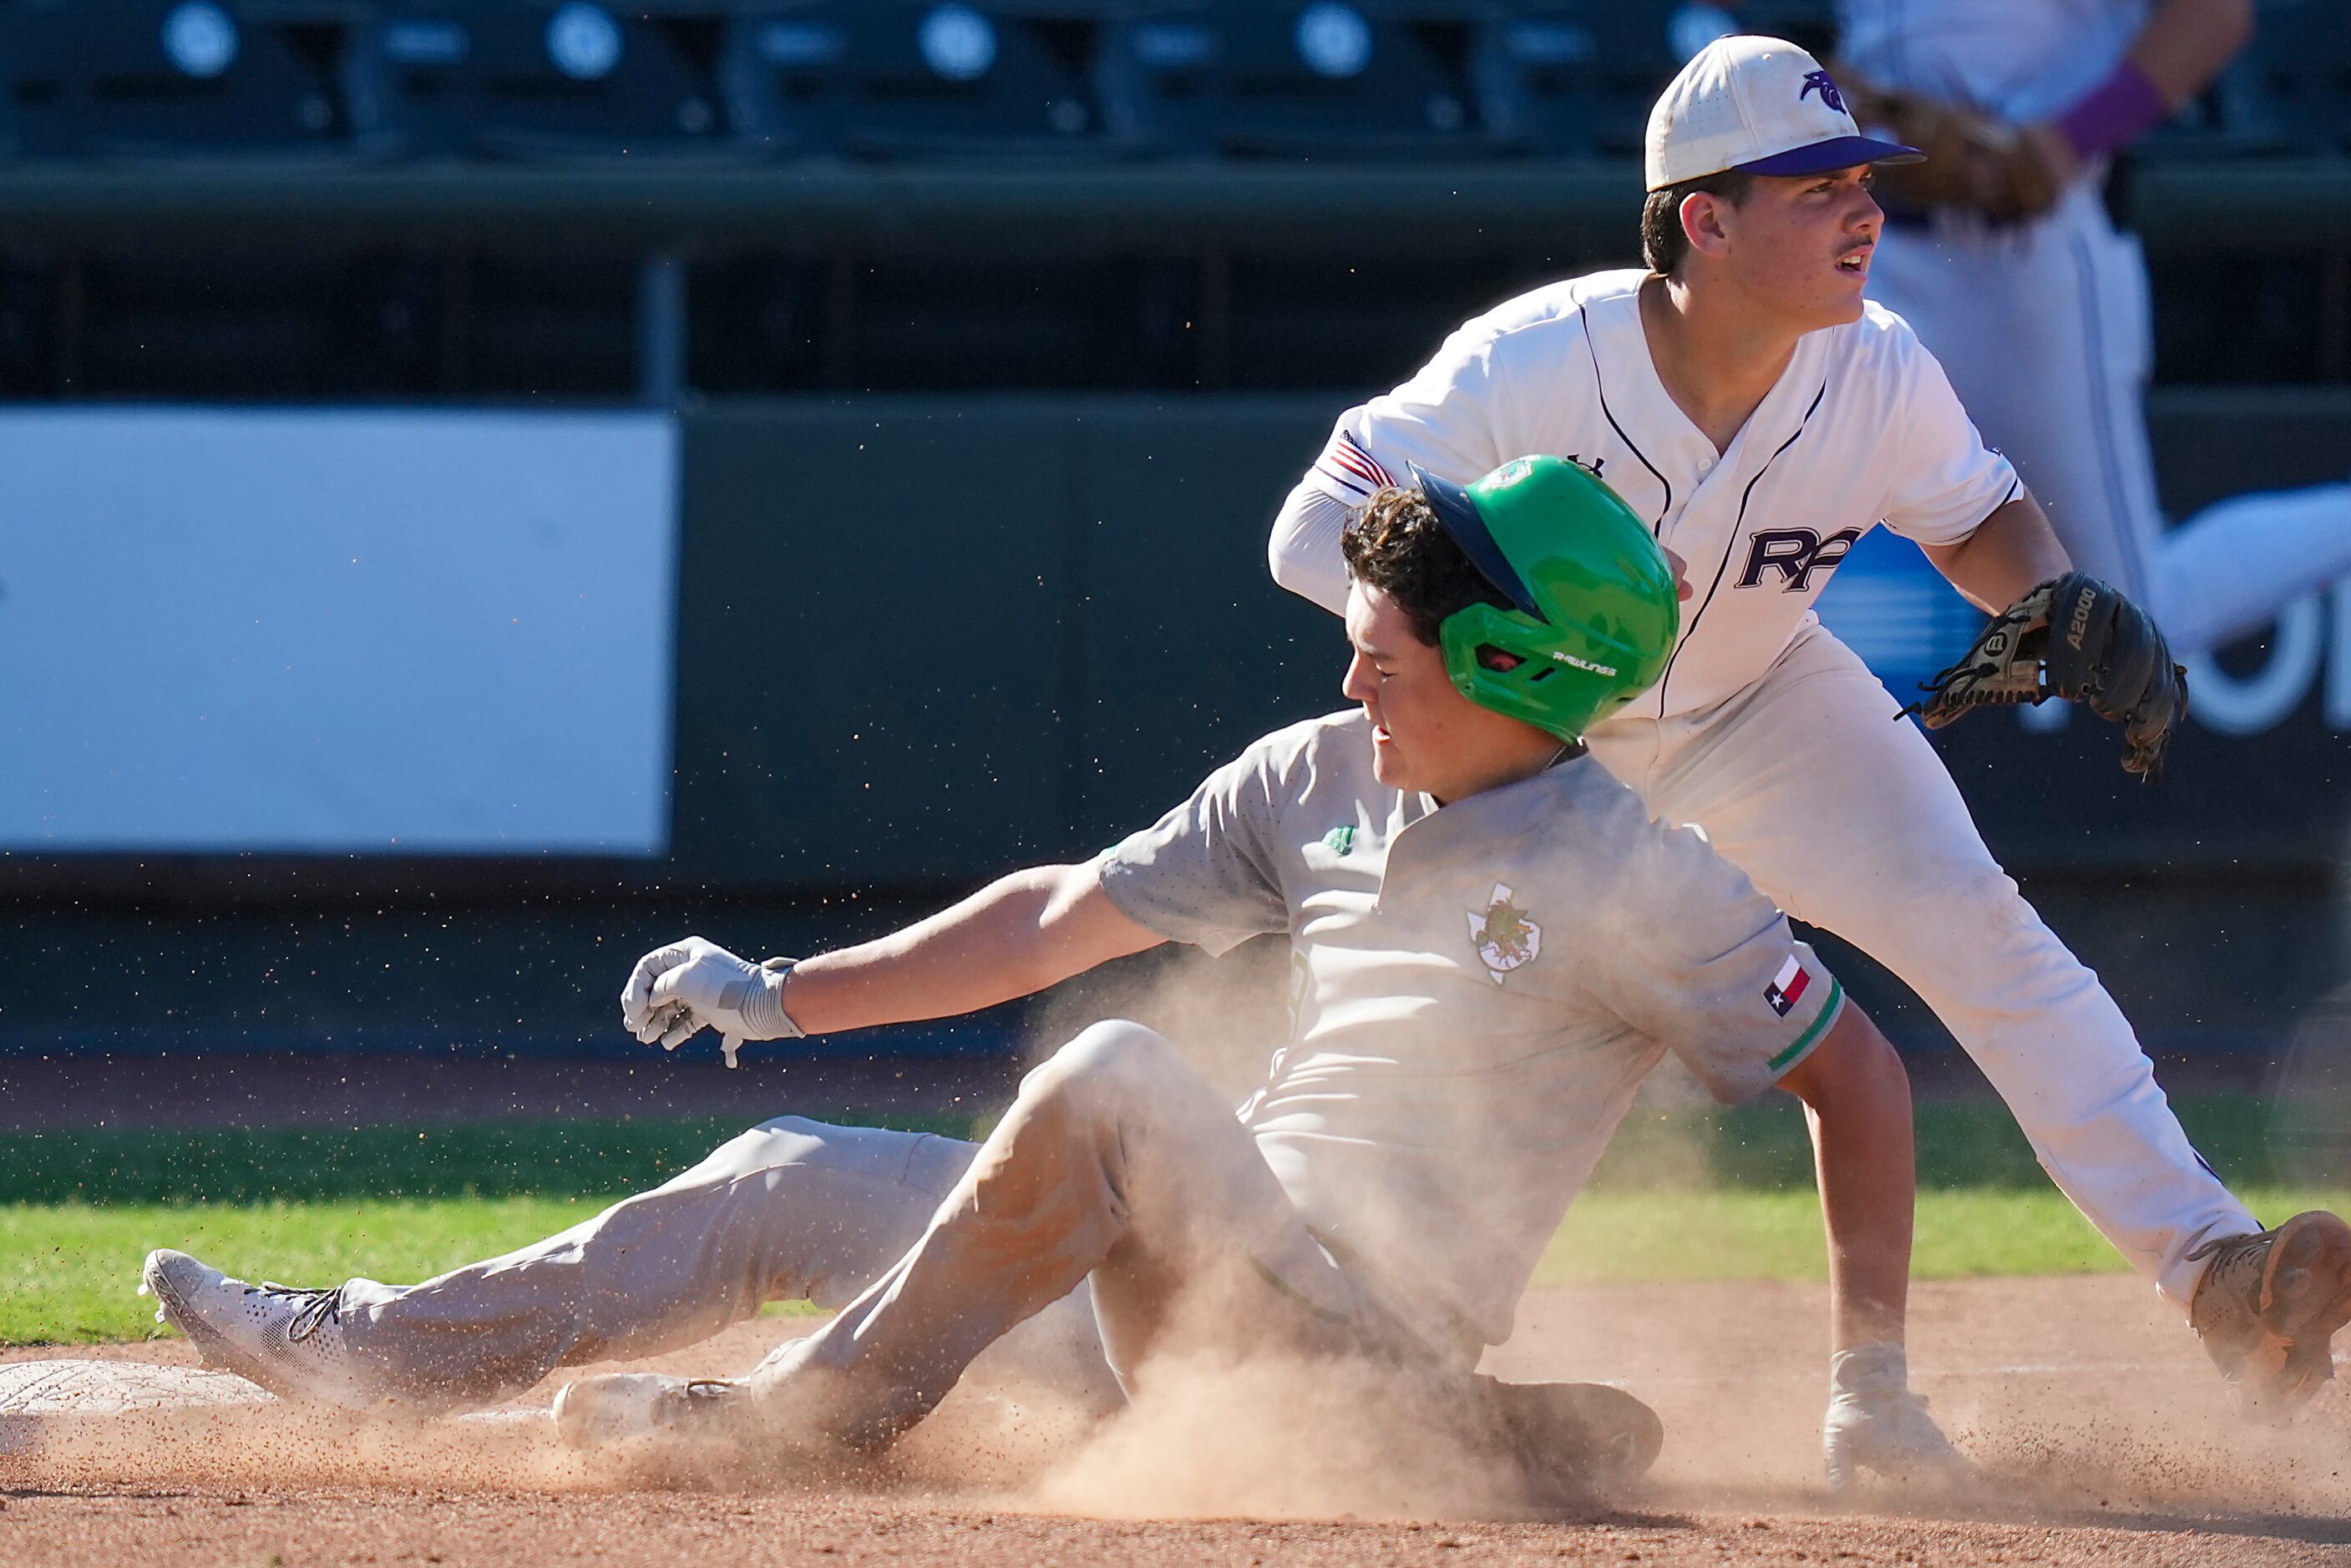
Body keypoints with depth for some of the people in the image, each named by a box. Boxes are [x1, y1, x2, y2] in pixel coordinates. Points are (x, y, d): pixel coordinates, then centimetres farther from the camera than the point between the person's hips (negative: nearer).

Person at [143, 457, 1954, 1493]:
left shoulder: (1637, 882, -15)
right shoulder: (1317, 781, 7)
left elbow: (1858, 1072, -10)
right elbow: (1059, 917, 15)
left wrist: (1872, 1380, -15)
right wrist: (783, 994, 15)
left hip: (1363, 1348, -8)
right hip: (1228, 1251, 8)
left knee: (1115, 1079, -32)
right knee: (789, 1180, 8)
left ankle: (810, 1411, -18)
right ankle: (371, 1352, 9)